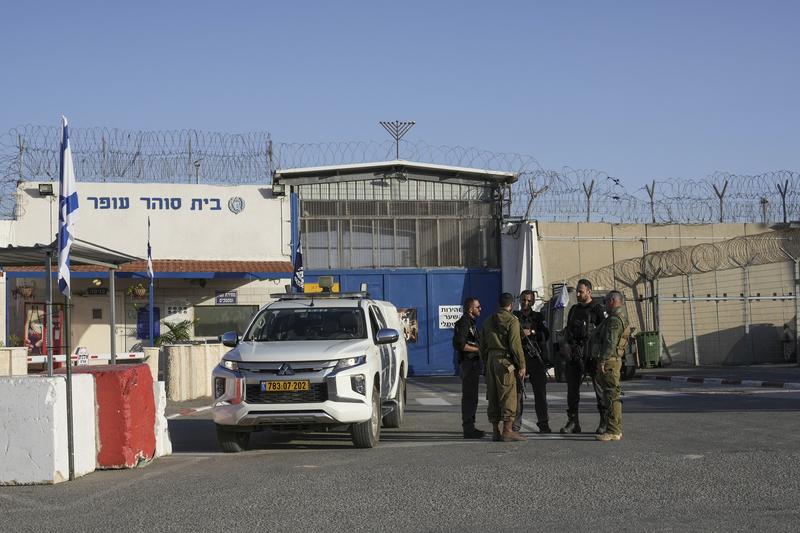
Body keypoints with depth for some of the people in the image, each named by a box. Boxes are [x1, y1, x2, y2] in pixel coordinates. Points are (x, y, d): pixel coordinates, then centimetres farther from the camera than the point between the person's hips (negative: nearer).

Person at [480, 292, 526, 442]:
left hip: (491, 361, 7)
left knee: (493, 397, 10)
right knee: (508, 396, -5)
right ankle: (507, 431, -8)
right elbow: (515, 345, -14)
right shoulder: (512, 321, -8)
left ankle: (495, 431, 12)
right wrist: (521, 365, -10)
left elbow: (483, 345, 16)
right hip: (505, 361, -7)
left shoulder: (489, 321, 14)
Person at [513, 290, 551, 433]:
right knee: (517, 392, -2)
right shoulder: (514, 317, 9)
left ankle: (543, 424, 6)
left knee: (540, 392, 0)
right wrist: (518, 334, -16)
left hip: (536, 358, 1)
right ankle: (515, 425, 2)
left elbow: (546, 336, 0)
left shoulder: (539, 317, 12)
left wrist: (531, 332, -13)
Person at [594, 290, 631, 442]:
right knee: (611, 395, 14)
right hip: (615, 360, 11)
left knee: (611, 395, -11)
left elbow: (610, 342, -22)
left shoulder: (614, 320, -14)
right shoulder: (622, 319, 20)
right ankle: (616, 429, 18)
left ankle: (613, 431, -12)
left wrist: (603, 361, -24)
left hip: (609, 361, -11)